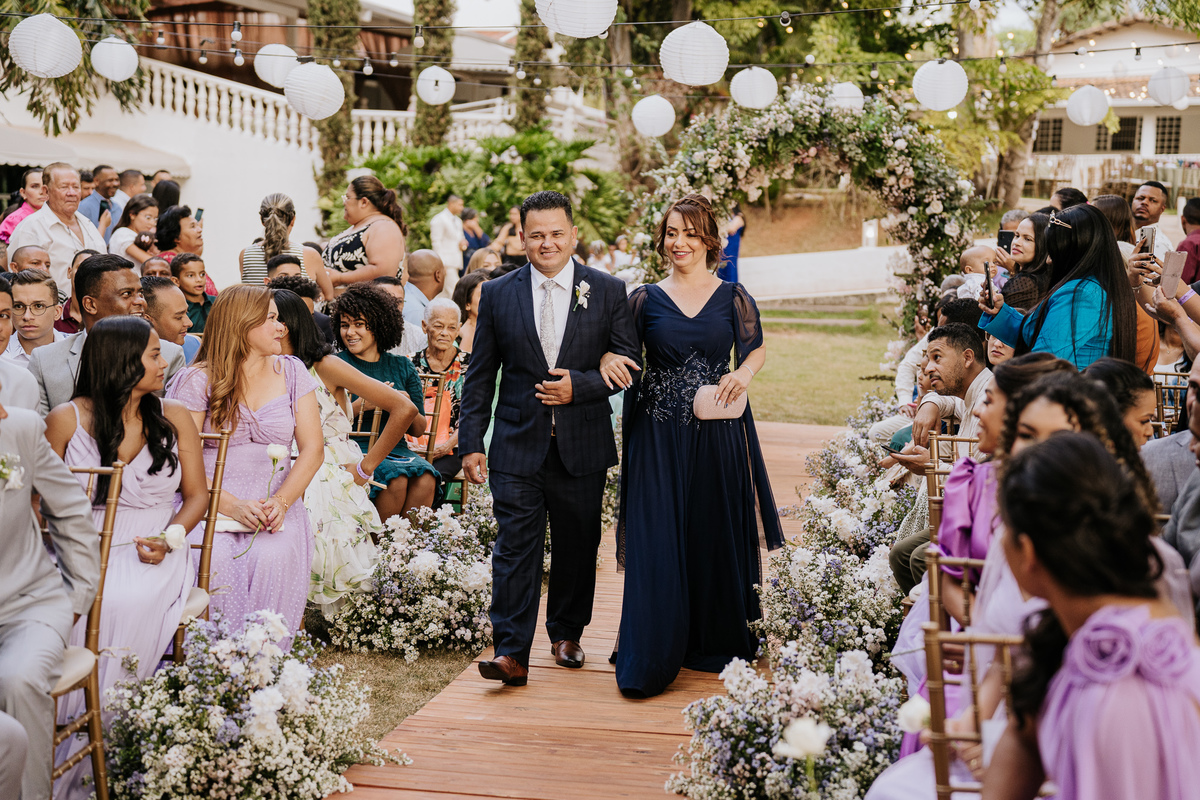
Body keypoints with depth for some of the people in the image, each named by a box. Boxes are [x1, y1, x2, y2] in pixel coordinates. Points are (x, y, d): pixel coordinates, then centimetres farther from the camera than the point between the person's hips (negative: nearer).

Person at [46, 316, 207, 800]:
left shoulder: (173, 419, 10)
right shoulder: (66, 420, 4)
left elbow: (196, 495, 11)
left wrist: (168, 538, -8)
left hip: (151, 554, 0)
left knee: (126, 606, -31)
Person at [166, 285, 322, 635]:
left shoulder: (292, 373, 13)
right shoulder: (197, 380, 3)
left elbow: (312, 449, 7)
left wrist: (282, 502, -11)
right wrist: (231, 505, -19)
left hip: (276, 502, 2)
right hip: (210, 502, -2)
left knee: (274, 556, -31)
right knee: (213, 558, -33)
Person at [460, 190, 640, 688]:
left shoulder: (608, 292, 2)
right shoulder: (497, 295, 5)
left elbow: (630, 364, 2)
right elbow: (480, 376, 7)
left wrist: (579, 385, -14)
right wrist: (471, 442, 2)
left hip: (583, 445, 1)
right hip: (518, 443, 0)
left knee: (577, 544, 11)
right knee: (515, 547, -6)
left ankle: (566, 633, 30)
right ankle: (511, 653, -6)